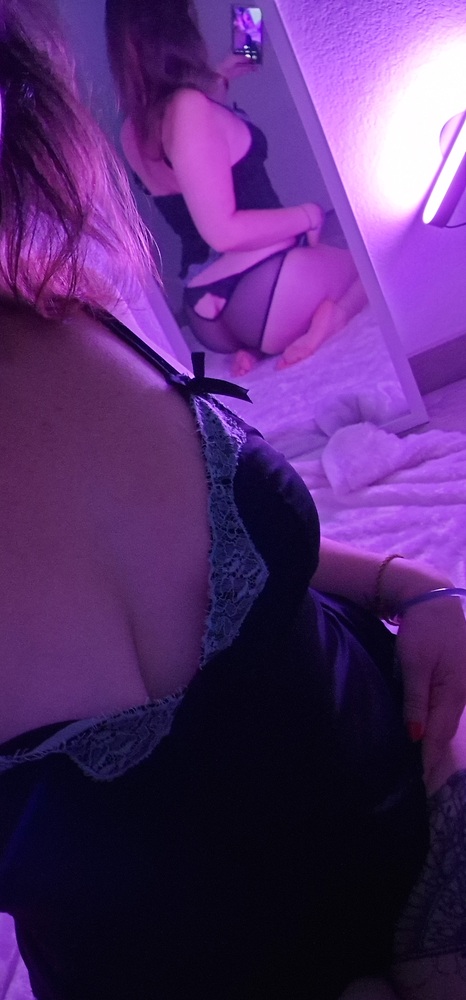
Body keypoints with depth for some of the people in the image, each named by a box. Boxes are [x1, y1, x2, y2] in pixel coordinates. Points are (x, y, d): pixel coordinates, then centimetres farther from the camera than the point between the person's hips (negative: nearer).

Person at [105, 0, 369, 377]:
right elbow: (223, 230, -24)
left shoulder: (135, 130, 8)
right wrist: (310, 215, -10)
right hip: (264, 288, -7)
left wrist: (217, 83, 32)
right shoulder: (188, 105, -18)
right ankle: (318, 331, -10)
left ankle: (250, 346, 9)